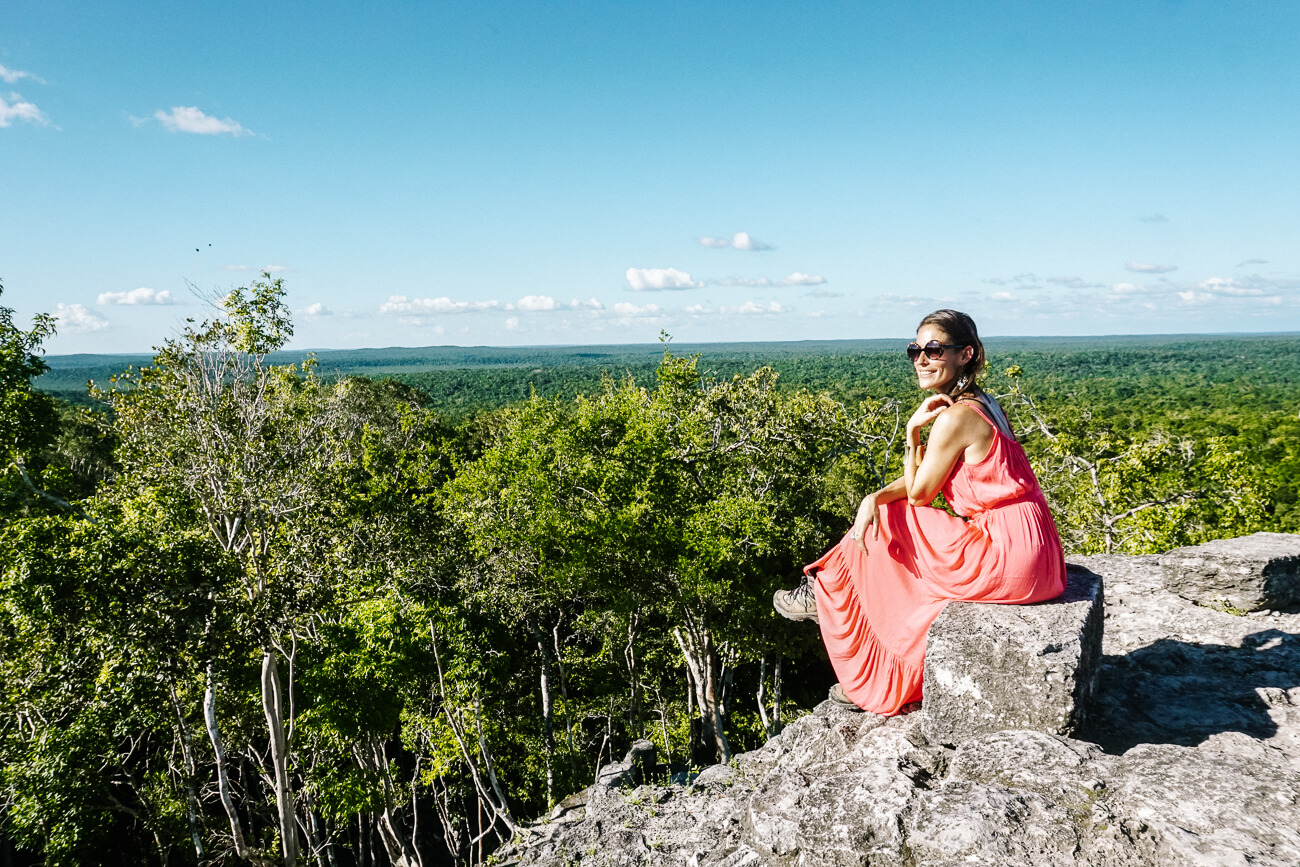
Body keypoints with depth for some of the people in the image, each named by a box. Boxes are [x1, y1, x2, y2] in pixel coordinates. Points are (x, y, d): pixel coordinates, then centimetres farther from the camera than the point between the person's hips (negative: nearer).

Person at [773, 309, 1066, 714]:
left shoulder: (954, 418, -17)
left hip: (1006, 559, -9)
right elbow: (921, 479, 13)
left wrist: (913, 431, -5)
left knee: (885, 528, 2)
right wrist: (875, 497, -2)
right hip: (1032, 551, 9)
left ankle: (824, 595, 30)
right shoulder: (980, 404, 13)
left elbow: (918, 493, -7)